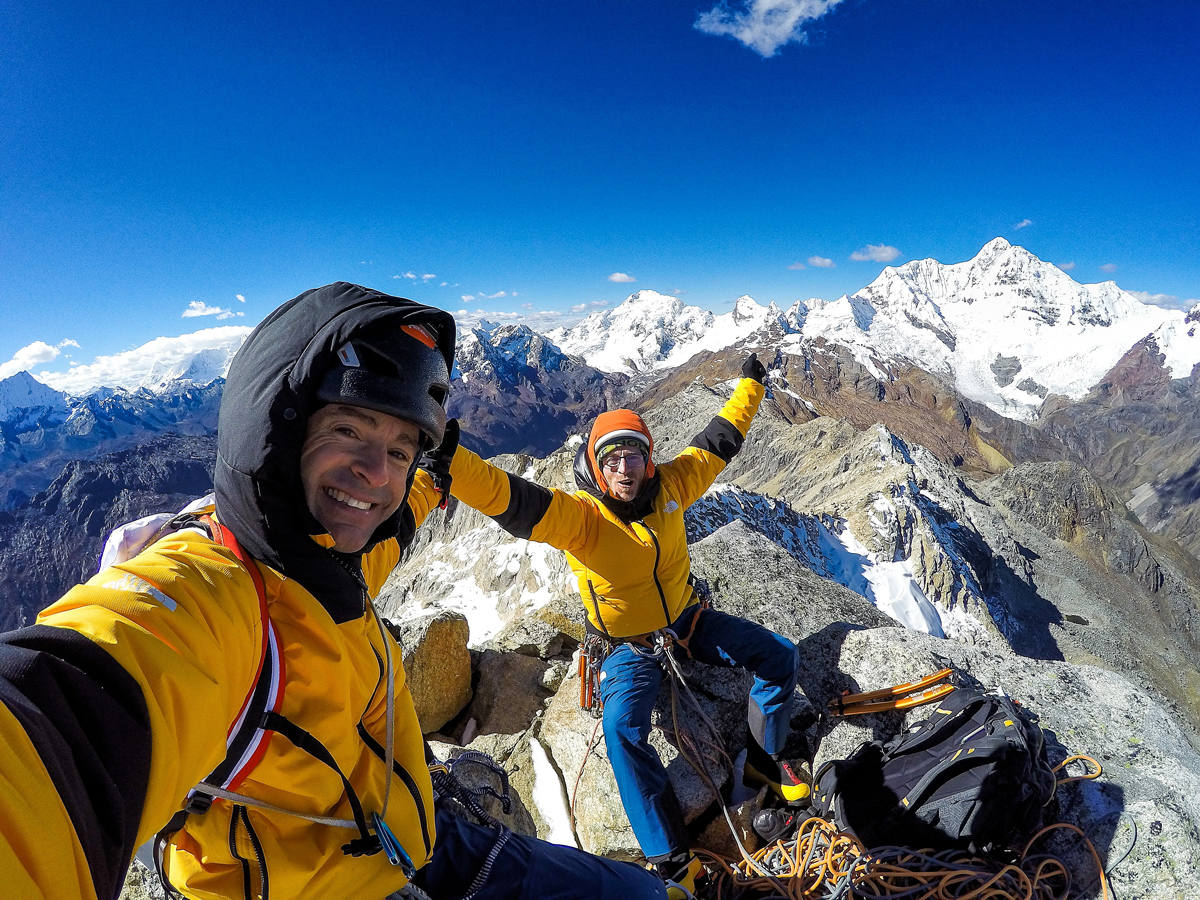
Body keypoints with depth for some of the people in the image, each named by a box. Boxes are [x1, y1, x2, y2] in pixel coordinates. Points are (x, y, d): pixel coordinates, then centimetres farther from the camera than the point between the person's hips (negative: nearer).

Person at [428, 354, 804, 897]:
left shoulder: (669, 486, -10)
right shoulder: (579, 515, -23)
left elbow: (717, 443, 4)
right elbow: (512, 501, -40)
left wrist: (750, 385, 14)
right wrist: (452, 461, -57)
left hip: (686, 622, 5)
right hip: (630, 645, -4)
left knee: (779, 657, 2)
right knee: (622, 726, -29)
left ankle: (763, 758, 25)